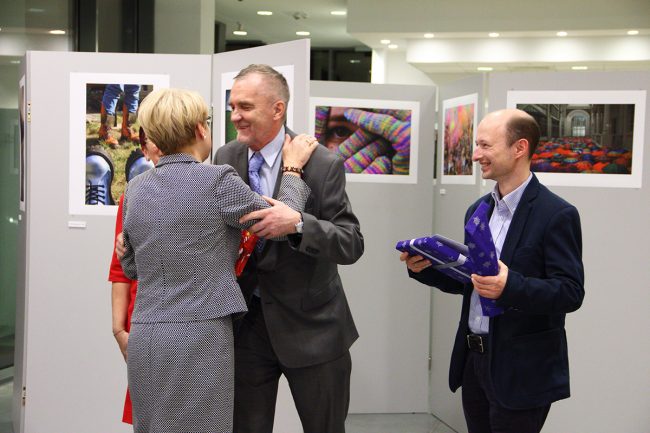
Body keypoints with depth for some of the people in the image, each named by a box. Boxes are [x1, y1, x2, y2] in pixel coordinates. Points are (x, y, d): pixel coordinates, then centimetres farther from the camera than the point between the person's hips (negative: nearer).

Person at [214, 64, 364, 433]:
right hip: (246, 322, 3)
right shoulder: (225, 159, 1)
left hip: (311, 325, -3)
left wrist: (297, 223, -35)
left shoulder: (323, 164, -13)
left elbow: (352, 244, -17)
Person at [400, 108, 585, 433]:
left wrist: (511, 287, -33)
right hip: (474, 358, 7)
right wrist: (426, 268, -3)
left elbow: (571, 293, -18)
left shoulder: (557, 214, -13)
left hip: (521, 371, -7)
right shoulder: (478, 210, 10)